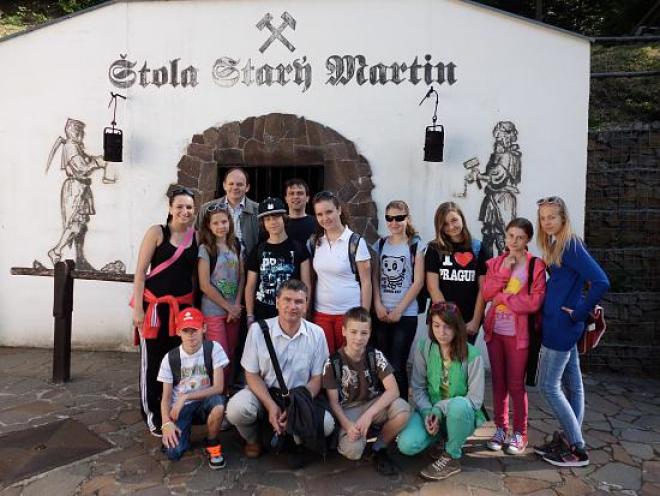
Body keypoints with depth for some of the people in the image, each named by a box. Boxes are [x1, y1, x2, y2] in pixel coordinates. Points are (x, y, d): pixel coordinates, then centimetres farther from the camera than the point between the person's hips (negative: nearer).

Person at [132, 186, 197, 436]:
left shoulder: (197, 237, 4)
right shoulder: (157, 232, -6)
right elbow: (140, 271, -7)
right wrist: (137, 308, -12)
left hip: (183, 306, 4)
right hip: (155, 304, -3)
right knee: (152, 360, 5)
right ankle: (152, 415, 19)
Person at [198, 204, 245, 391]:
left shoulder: (236, 246, 7)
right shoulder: (205, 249, -8)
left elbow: (242, 277, 7)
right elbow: (204, 285, -11)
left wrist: (237, 306, -4)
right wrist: (228, 307, -9)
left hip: (234, 310, 4)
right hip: (213, 310, -4)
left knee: (231, 355, 9)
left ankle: (228, 390, 24)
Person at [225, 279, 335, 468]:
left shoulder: (316, 334, -8)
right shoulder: (258, 329, -12)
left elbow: (316, 378, -3)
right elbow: (252, 374, -5)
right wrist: (270, 406, -19)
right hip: (263, 392, 0)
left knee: (326, 424, -26)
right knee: (236, 409, -30)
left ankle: (297, 442, 11)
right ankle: (252, 439, 8)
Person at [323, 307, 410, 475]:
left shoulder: (376, 356, -9)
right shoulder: (332, 363, -12)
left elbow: (393, 390, -18)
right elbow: (333, 402, -9)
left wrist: (368, 414, -30)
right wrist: (348, 425, -26)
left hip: (374, 405, 2)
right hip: (348, 411, -2)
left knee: (402, 409, -29)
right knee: (353, 451, -30)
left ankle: (379, 448, -2)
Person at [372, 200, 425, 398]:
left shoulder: (416, 245, -1)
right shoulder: (379, 245, 10)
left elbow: (418, 282, -5)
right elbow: (374, 278, 8)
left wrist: (399, 310, -9)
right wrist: (378, 305, -5)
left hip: (406, 314, -3)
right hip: (381, 314, 3)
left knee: (397, 366, -3)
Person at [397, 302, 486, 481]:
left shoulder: (472, 355, -15)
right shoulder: (423, 348, -8)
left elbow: (476, 399, -15)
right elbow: (418, 387, -4)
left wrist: (440, 408, -25)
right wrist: (427, 412, -22)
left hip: (461, 415, -2)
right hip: (430, 411, 2)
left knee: (459, 405, -39)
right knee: (406, 445, -24)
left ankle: (452, 458, -11)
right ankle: (442, 438, 10)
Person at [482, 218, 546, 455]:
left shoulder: (536, 266, -6)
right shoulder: (495, 263, 7)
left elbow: (534, 302, -16)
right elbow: (486, 294, -5)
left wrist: (502, 297, -12)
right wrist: (504, 270, -12)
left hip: (518, 334, -4)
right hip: (495, 331, 4)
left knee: (516, 384, 2)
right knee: (498, 382, 11)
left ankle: (520, 433, 18)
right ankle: (501, 429, 24)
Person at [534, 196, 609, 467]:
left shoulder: (571, 245, -15)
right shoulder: (556, 245, 11)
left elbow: (601, 282, -23)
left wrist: (579, 313, -16)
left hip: (561, 325, -9)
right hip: (561, 325, 9)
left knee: (548, 386, -2)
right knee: (572, 384, 15)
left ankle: (578, 450, 8)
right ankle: (568, 440, 26)